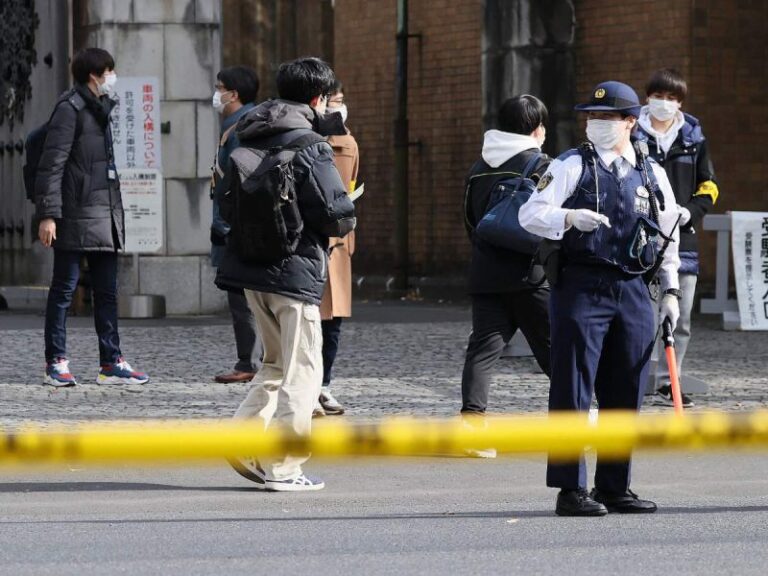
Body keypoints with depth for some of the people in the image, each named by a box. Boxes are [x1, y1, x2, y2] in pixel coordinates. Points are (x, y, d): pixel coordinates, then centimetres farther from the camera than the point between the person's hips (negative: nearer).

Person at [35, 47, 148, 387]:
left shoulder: (101, 108, 18)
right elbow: (52, 163, -14)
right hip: (76, 215, -9)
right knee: (64, 288, -2)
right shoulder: (70, 108, -9)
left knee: (107, 291, 8)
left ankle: (111, 363, 11)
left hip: (106, 215, 9)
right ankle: (56, 363, 2)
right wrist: (48, 214, -20)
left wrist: (116, 212, 18)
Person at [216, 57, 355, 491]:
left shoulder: (248, 141, 10)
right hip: (294, 271, -8)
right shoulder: (310, 146, -14)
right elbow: (337, 212, -18)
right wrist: (347, 222, 4)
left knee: (278, 361, 21)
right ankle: (282, 467, -1)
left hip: (250, 264, 8)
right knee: (302, 369, 1)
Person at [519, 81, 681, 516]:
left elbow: (670, 238, 21)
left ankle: (614, 487, 16)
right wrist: (572, 217, -23)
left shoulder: (653, 174, 13)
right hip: (581, 288, -4)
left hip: (634, 292, 4)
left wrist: (671, 290, 15)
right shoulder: (572, 166, 2)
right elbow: (530, 215, -5)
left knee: (626, 394, 7)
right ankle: (571, 489, -2)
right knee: (573, 392, -5)